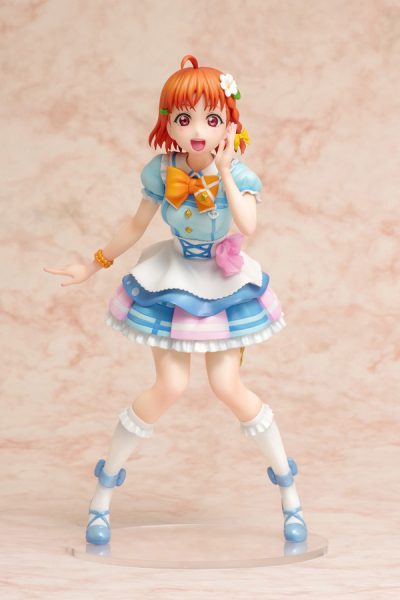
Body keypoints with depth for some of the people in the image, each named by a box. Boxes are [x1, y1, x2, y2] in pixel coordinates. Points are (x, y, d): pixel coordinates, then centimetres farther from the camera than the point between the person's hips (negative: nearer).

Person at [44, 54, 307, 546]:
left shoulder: (239, 174, -18)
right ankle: (104, 490, 12)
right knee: (170, 387, -7)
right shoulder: (161, 172, -13)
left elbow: (248, 226, -37)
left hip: (224, 285, 0)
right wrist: (93, 266, 11)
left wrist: (223, 171, -37)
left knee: (228, 387, -5)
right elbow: (136, 226, 3)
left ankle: (288, 491, 15)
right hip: (172, 284, 0)